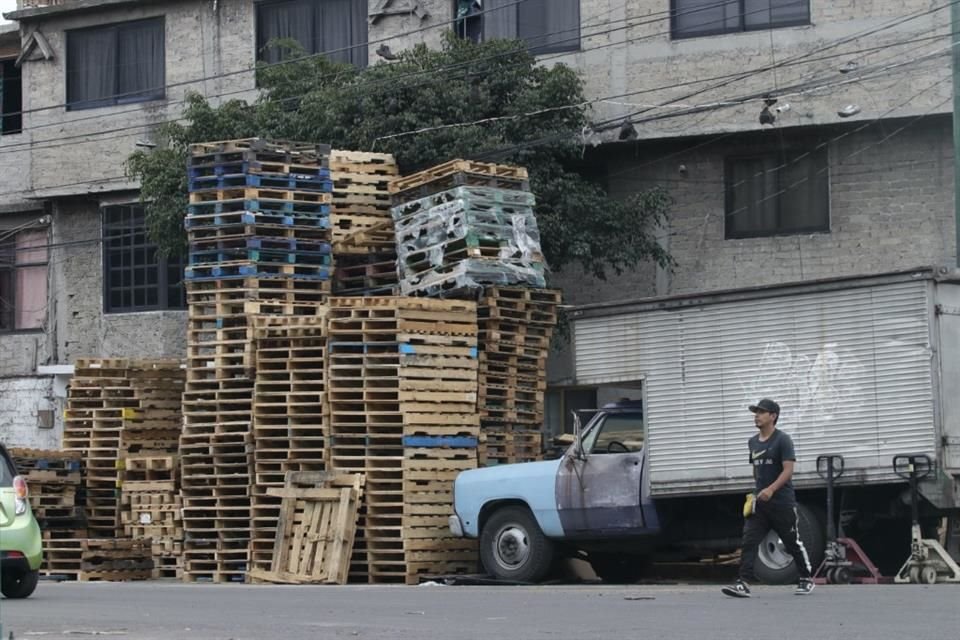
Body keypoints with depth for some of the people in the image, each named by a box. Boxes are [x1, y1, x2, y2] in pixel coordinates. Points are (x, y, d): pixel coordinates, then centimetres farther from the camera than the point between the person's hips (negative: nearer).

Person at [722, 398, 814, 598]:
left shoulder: (782, 440, -10)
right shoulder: (753, 442, 12)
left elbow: (788, 470, -18)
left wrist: (771, 489, -30)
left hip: (782, 503, -6)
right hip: (760, 502, 6)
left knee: (793, 543, 7)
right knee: (749, 541, -9)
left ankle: (807, 579, 24)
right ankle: (743, 583, -17)